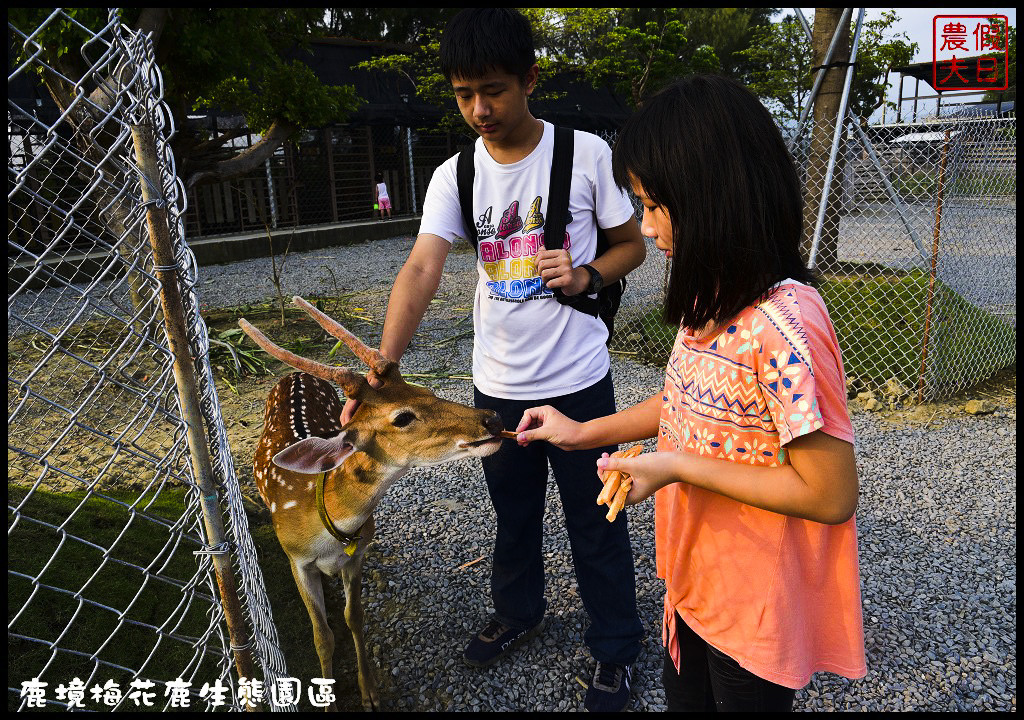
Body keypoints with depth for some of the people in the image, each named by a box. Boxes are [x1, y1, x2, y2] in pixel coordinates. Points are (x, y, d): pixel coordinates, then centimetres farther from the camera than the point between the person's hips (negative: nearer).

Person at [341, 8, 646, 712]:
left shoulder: (587, 153, -10)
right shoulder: (454, 176, -3)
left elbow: (633, 245, 2)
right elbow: (421, 270, -15)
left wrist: (586, 275, -20)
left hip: (577, 381, -3)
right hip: (497, 384, 3)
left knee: (594, 523, 10)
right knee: (514, 512, 22)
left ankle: (616, 646, 33)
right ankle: (518, 611, 48)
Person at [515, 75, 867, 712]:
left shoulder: (781, 324, -31)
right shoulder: (712, 299, -3)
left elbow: (831, 495, -27)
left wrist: (677, 466, -25)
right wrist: (584, 432, 7)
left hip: (759, 610, -8)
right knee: (685, 697, 27)